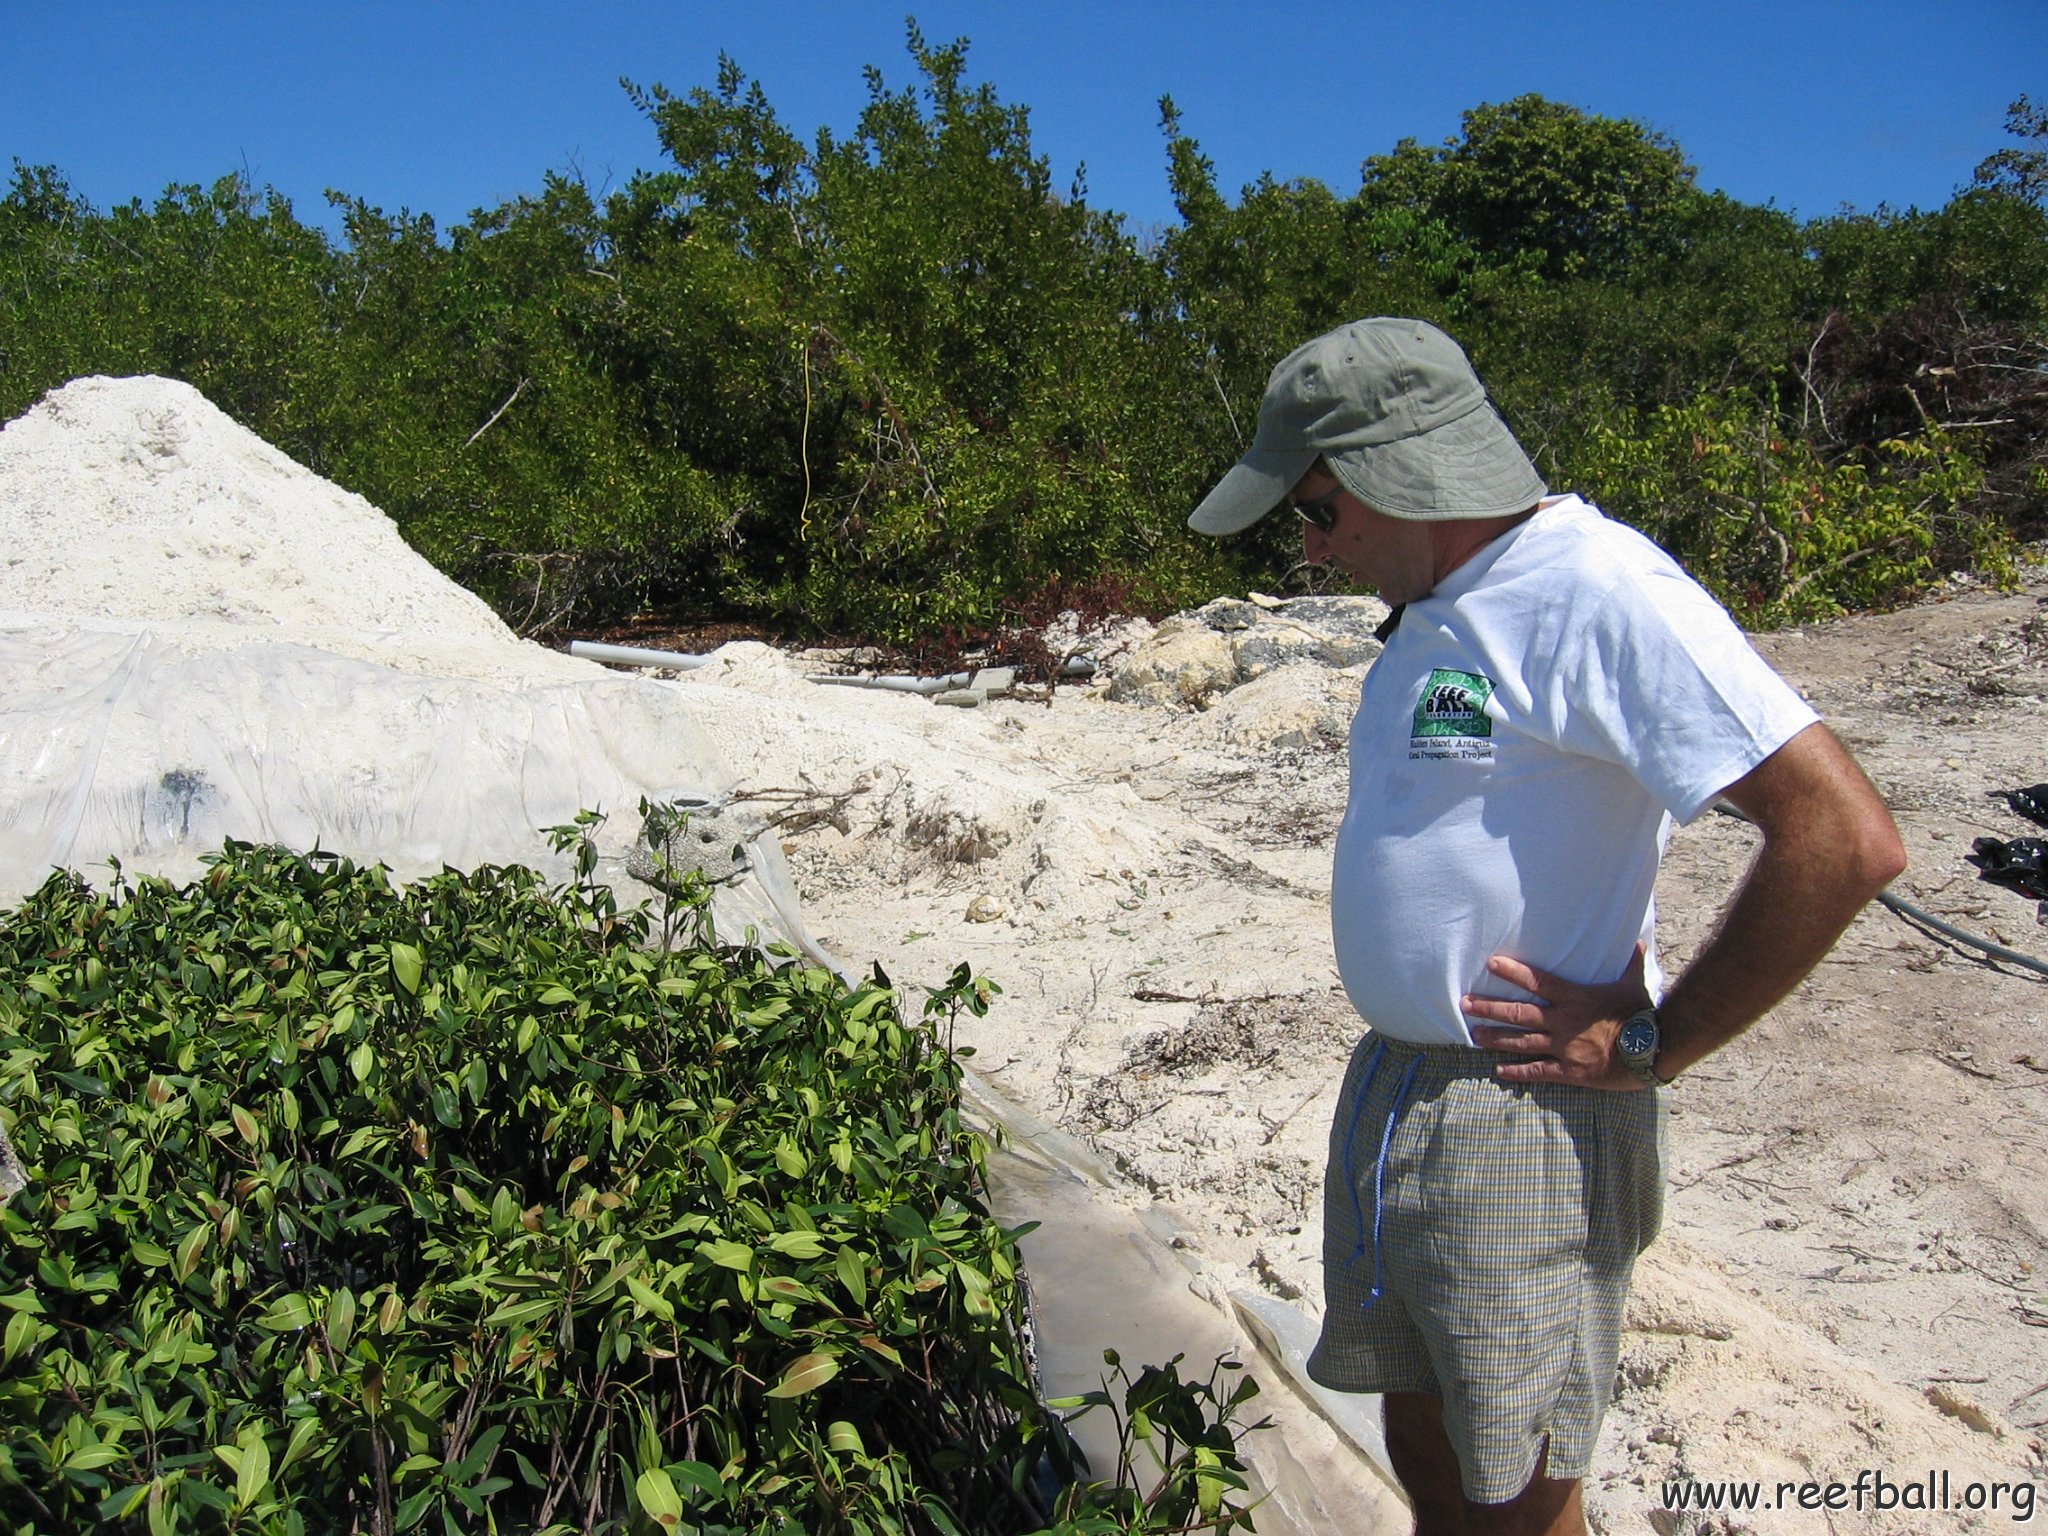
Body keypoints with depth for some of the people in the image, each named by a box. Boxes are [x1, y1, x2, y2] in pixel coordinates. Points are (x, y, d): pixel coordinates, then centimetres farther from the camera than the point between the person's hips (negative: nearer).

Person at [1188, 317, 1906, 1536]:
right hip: (1392, 1094, 8)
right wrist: (1396, 1074, 12)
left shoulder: (1600, 593, -19)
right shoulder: (1438, 605, 10)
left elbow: (1847, 838, -26)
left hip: (1526, 1124, -8)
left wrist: (1649, 1043, -17)